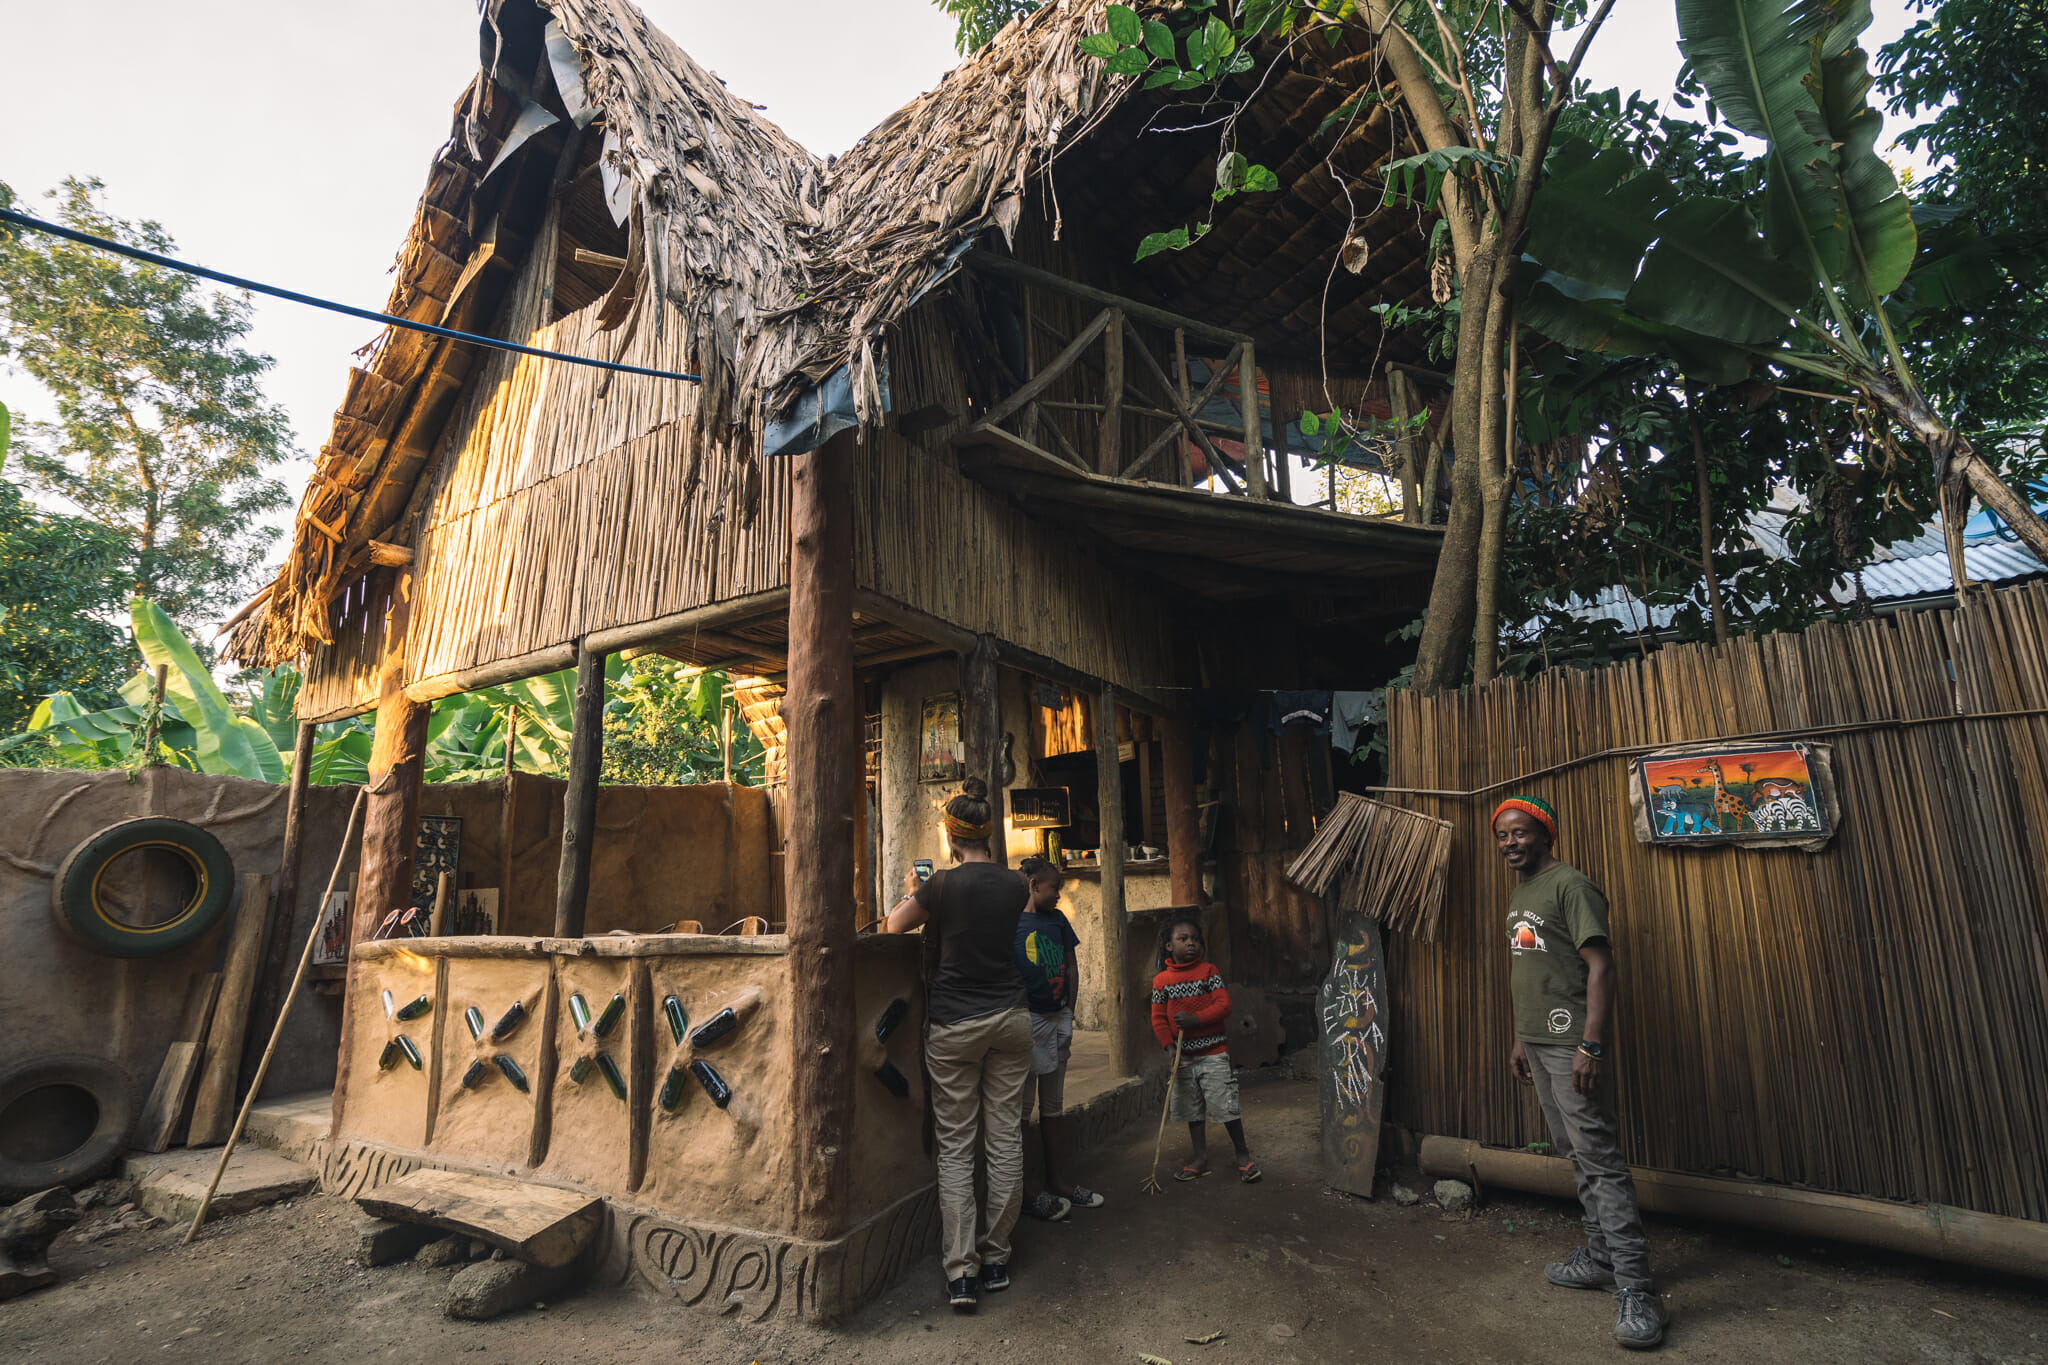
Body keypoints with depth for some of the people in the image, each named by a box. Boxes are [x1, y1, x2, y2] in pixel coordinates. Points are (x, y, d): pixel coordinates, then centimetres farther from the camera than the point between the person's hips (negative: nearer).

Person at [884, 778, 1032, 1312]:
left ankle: (960, 1269, 3)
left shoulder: (944, 884, -13)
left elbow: (895, 925, 1)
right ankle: (996, 1257, 20)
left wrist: (910, 891, 20)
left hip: (955, 1026, -3)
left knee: (955, 1147, 5)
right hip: (1010, 1018, 4)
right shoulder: (1015, 885, -1)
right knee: (1006, 1140, 10)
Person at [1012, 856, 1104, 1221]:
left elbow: (1071, 966, 14)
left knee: (1053, 1105, 16)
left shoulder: (1058, 920, 10)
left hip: (1058, 1017, 7)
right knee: (1022, 1106, 2)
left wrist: (1069, 1013, 10)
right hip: (1028, 1017, -7)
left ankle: (1058, 1182, 26)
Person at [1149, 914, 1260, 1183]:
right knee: (1191, 1108, 12)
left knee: (1225, 1105, -2)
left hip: (1214, 1052, -3)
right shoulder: (1161, 980, 1)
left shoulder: (1209, 971, -4)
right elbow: (1158, 1017, 3)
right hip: (1184, 1055, 3)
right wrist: (1169, 1045, -11)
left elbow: (1224, 1005, -12)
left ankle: (1243, 1155, 16)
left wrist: (1196, 1018, -23)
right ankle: (1201, 1157, 27)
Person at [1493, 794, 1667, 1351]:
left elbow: (1600, 964, -18)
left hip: (1571, 1041, -9)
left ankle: (1634, 1288, -1)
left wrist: (1590, 1045, -23)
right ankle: (1600, 1257, 26)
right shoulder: (1517, 894, 15)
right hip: (1538, 1040, 9)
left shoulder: (1570, 885, -12)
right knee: (1576, 1155, 15)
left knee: (1599, 1158, -7)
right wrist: (1519, 1039, 21)